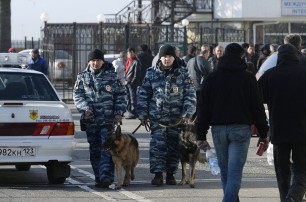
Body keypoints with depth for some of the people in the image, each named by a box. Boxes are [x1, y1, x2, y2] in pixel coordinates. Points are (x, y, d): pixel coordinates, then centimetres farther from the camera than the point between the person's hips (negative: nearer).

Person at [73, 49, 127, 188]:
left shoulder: (112, 76, 5)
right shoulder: (82, 77, 8)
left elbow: (120, 95, 8)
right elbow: (77, 95, 4)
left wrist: (119, 112, -2)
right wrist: (85, 108, -12)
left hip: (108, 119, -2)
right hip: (91, 120, 2)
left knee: (106, 148, -12)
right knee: (95, 150, 6)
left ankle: (106, 176, -20)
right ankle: (99, 178, 13)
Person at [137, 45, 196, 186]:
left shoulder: (183, 73, 2)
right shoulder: (152, 73, 3)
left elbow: (190, 94, 2)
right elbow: (143, 94, 7)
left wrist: (187, 113, -7)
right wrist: (143, 114, 2)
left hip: (176, 119, 1)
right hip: (157, 117, -1)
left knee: (174, 146, 7)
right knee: (157, 145, -9)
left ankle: (170, 174, 17)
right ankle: (158, 174, -7)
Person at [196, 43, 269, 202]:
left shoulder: (211, 78, 6)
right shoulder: (248, 78, -1)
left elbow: (203, 109, 4)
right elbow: (257, 107, -1)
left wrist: (201, 135, 6)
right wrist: (263, 134, 5)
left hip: (218, 129, 3)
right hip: (241, 129, -3)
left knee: (225, 172, 15)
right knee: (235, 172, -7)